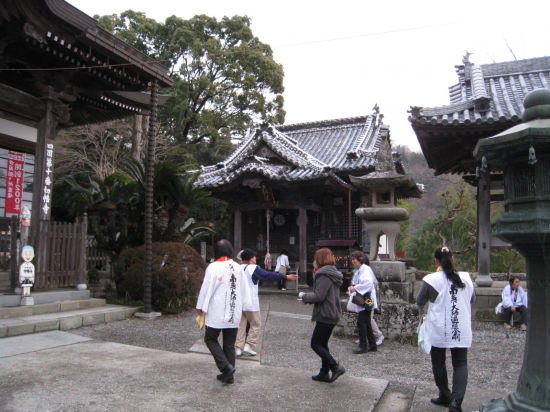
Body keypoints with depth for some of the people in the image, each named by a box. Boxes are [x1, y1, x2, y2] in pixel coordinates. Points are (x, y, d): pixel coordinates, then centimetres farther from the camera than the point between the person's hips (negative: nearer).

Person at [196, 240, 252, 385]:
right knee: (230, 344, 14)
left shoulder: (213, 267, -13)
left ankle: (225, 366, -4)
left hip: (217, 313, -5)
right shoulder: (238, 268, 3)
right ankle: (228, 375, 19)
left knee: (210, 339, 11)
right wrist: (243, 306, 19)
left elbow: (206, 288, -10)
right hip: (234, 313, 5)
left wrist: (200, 306, 1)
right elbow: (245, 289, 8)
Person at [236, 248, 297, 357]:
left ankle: (239, 347, 9)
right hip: (251, 302, -6)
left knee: (241, 325, 11)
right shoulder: (254, 268, -12)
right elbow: (269, 275, -15)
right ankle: (248, 345, 2)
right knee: (256, 324, 7)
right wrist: (286, 276, -12)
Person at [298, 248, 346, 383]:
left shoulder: (324, 275, -18)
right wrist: (307, 299, 10)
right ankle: (324, 373, 22)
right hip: (332, 314, 10)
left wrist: (304, 296, -6)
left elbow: (319, 296, -23)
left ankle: (335, 366, -5)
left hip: (325, 315, -10)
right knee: (323, 343, 17)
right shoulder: (332, 273, 13)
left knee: (315, 344, -1)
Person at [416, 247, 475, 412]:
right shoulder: (465, 278, -2)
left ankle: (445, 396, 24)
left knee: (438, 362, 14)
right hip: (461, 330, 2)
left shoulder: (431, 280, -12)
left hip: (438, 330, -2)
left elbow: (420, 302, 1)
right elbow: (472, 299, 15)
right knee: (460, 364, 7)